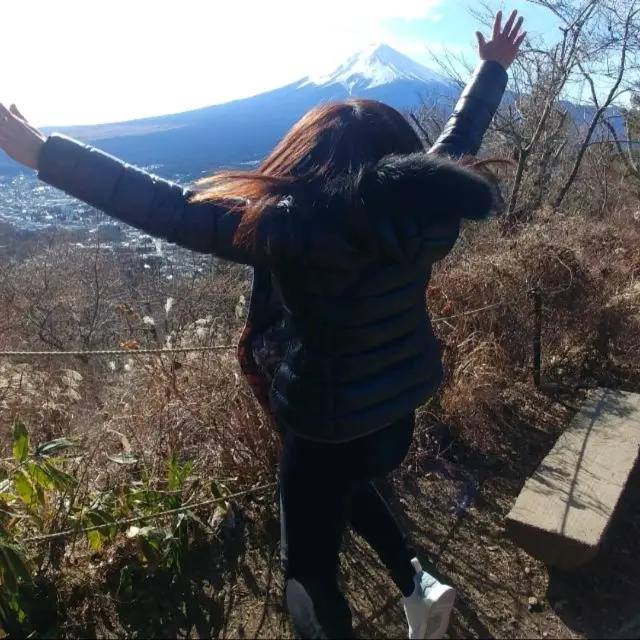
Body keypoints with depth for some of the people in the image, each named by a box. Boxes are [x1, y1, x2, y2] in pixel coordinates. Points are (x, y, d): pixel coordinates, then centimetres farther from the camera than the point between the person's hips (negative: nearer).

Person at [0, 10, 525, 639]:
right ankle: (418, 584, 38)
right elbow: (459, 138, 9)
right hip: (399, 414, 7)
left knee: (310, 570, 18)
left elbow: (167, 208, -25)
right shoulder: (427, 205, -9)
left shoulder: (292, 226, -27)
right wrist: (493, 68, 27)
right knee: (345, 485, 37)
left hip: (329, 430, -6)